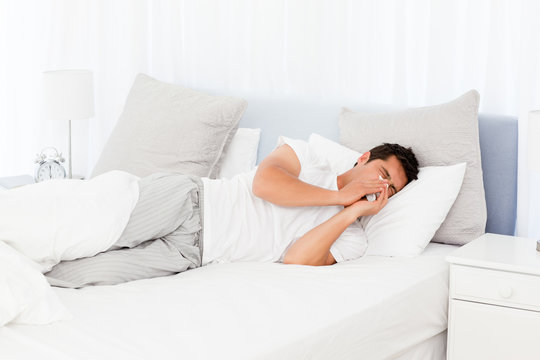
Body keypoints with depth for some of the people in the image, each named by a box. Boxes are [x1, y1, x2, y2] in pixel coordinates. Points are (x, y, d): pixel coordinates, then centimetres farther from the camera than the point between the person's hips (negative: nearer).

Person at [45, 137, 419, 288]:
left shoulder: (350, 239, 9)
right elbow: (264, 181, -14)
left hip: (191, 253, 1)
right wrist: (341, 194, -7)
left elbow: (296, 262, -10)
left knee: (91, 273, -21)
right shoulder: (306, 154, 7)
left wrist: (355, 210, -9)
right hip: (185, 199, 0)